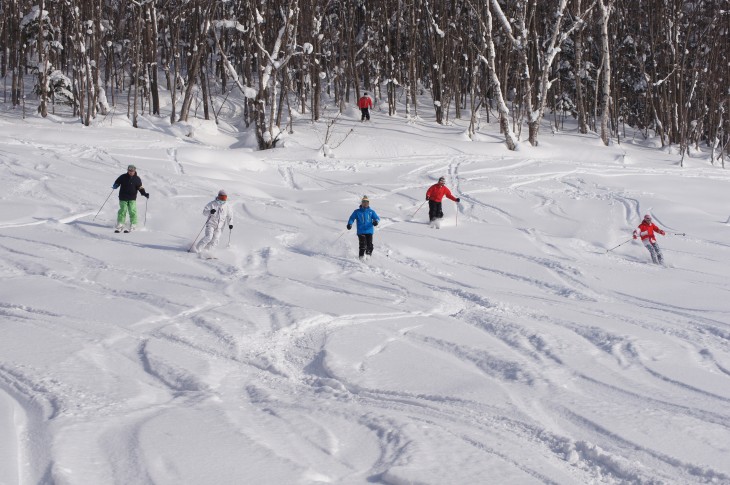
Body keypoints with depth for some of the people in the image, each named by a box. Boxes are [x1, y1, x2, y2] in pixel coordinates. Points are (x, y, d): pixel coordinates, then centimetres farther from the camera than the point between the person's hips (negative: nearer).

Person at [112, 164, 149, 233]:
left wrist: (145, 193, -9)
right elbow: (117, 183, 9)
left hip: (132, 199, 0)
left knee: (132, 211, -9)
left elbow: (140, 188, 5)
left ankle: (133, 225, -2)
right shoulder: (123, 177, 0)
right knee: (122, 211, -1)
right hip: (123, 198, 0)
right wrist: (115, 186, -13)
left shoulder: (137, 179, 2)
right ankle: (120, 225, 7)